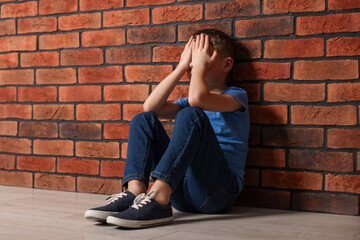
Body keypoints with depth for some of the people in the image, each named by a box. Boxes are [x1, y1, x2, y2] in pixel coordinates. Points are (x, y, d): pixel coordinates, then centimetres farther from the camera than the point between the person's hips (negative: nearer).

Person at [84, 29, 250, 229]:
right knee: (144, 119, -1)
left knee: (192, 115, -26)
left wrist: (200, 65, 1)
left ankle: (158, 199, -38)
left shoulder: (236, 96, 5)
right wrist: (182, 66, 9)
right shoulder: (187, 102, 25)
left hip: (219, 192, -6)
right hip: (183, 192, 6)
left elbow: (197, 98, -18)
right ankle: (134, 193, -24)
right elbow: (151, 106, 4)